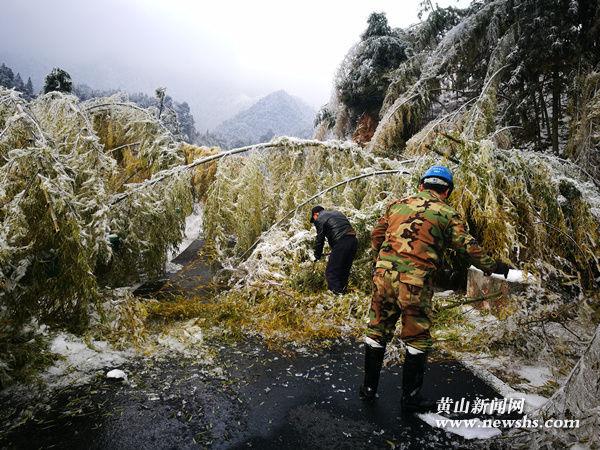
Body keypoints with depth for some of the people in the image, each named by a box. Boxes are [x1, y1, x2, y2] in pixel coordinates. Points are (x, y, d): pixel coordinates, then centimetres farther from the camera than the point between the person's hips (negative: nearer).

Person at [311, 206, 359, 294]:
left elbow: (320, 239, 3)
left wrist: (317, 255, 17)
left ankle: (336, 293, -7)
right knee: (344, 271, 18)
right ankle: (342, 292, 23)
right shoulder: (337, 213, 29)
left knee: (331, 272, -2)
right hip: (353, 240, 8)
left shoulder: (320, 219, 6)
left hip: (341, 243, -8)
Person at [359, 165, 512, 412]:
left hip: (383, 276, 4)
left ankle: (369, 387, 30)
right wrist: (493, 267, 20)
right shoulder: (447, 214, 2)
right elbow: (468, 247, 5)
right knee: (417, 340, 13)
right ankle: (410, 397, 24)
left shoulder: (397, 204, 12)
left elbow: (376, 236, 16)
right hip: (415, 283, -4)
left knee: (377, 332, 17)